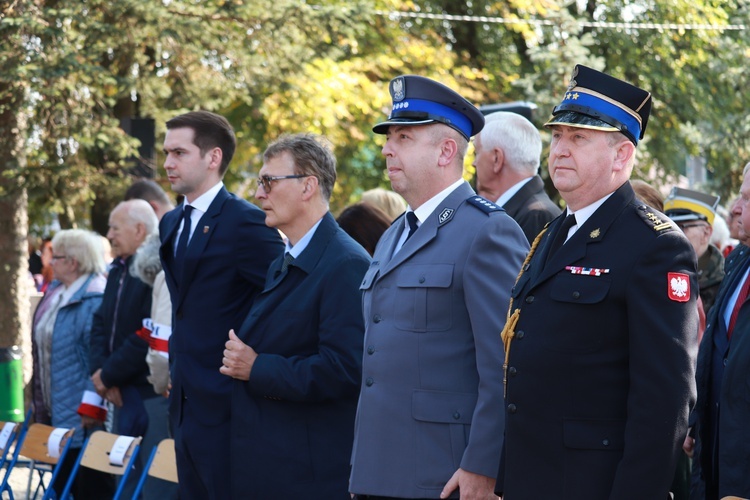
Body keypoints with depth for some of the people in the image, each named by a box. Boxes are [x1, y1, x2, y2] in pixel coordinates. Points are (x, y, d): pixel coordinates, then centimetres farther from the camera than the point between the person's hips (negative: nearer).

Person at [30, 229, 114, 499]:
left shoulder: (94, 298, -18)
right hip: (55, 412, 10)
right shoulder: (56, 292, 14)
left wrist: (92, 405, -24)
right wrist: (39, 401, 22)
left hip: (82, 417, -10)